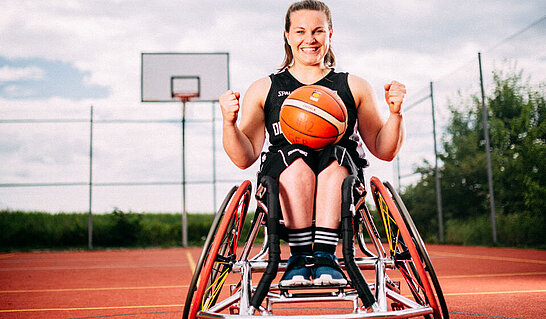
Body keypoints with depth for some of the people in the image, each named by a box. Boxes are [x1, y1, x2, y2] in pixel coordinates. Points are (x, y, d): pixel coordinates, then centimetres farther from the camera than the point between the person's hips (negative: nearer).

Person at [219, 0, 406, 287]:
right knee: (297, 162, -32)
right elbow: (245, 158, 7)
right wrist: (229, 123, -11)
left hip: (342, 189, 1)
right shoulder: (263, 90, 15)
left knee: (335, 158, -31)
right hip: (282, 190, 0)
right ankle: (299, 258, -25)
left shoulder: (354, 87, 16)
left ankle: (325, 256, -28)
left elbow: (384, 151, 12)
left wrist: (395, 113, -5)